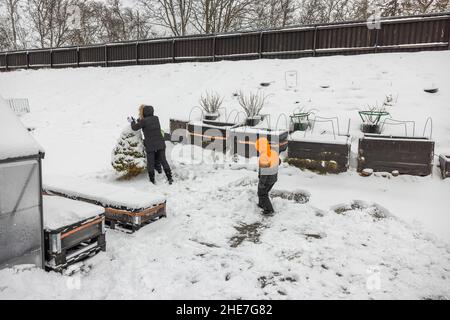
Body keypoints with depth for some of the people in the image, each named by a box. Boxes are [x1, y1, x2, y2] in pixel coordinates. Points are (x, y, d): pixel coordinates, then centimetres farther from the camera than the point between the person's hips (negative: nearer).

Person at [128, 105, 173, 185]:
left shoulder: (144, 121, -13)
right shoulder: (156, 118, 4)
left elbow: (135, 128, 0)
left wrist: (132, 121, 18)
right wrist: (138, 120, 22)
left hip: (150, 146, -4)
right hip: (160, 144, 4)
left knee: (150, 163, 10)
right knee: (163, 160, 11)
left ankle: (152, 180, 18)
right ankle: (170, 178, 10)